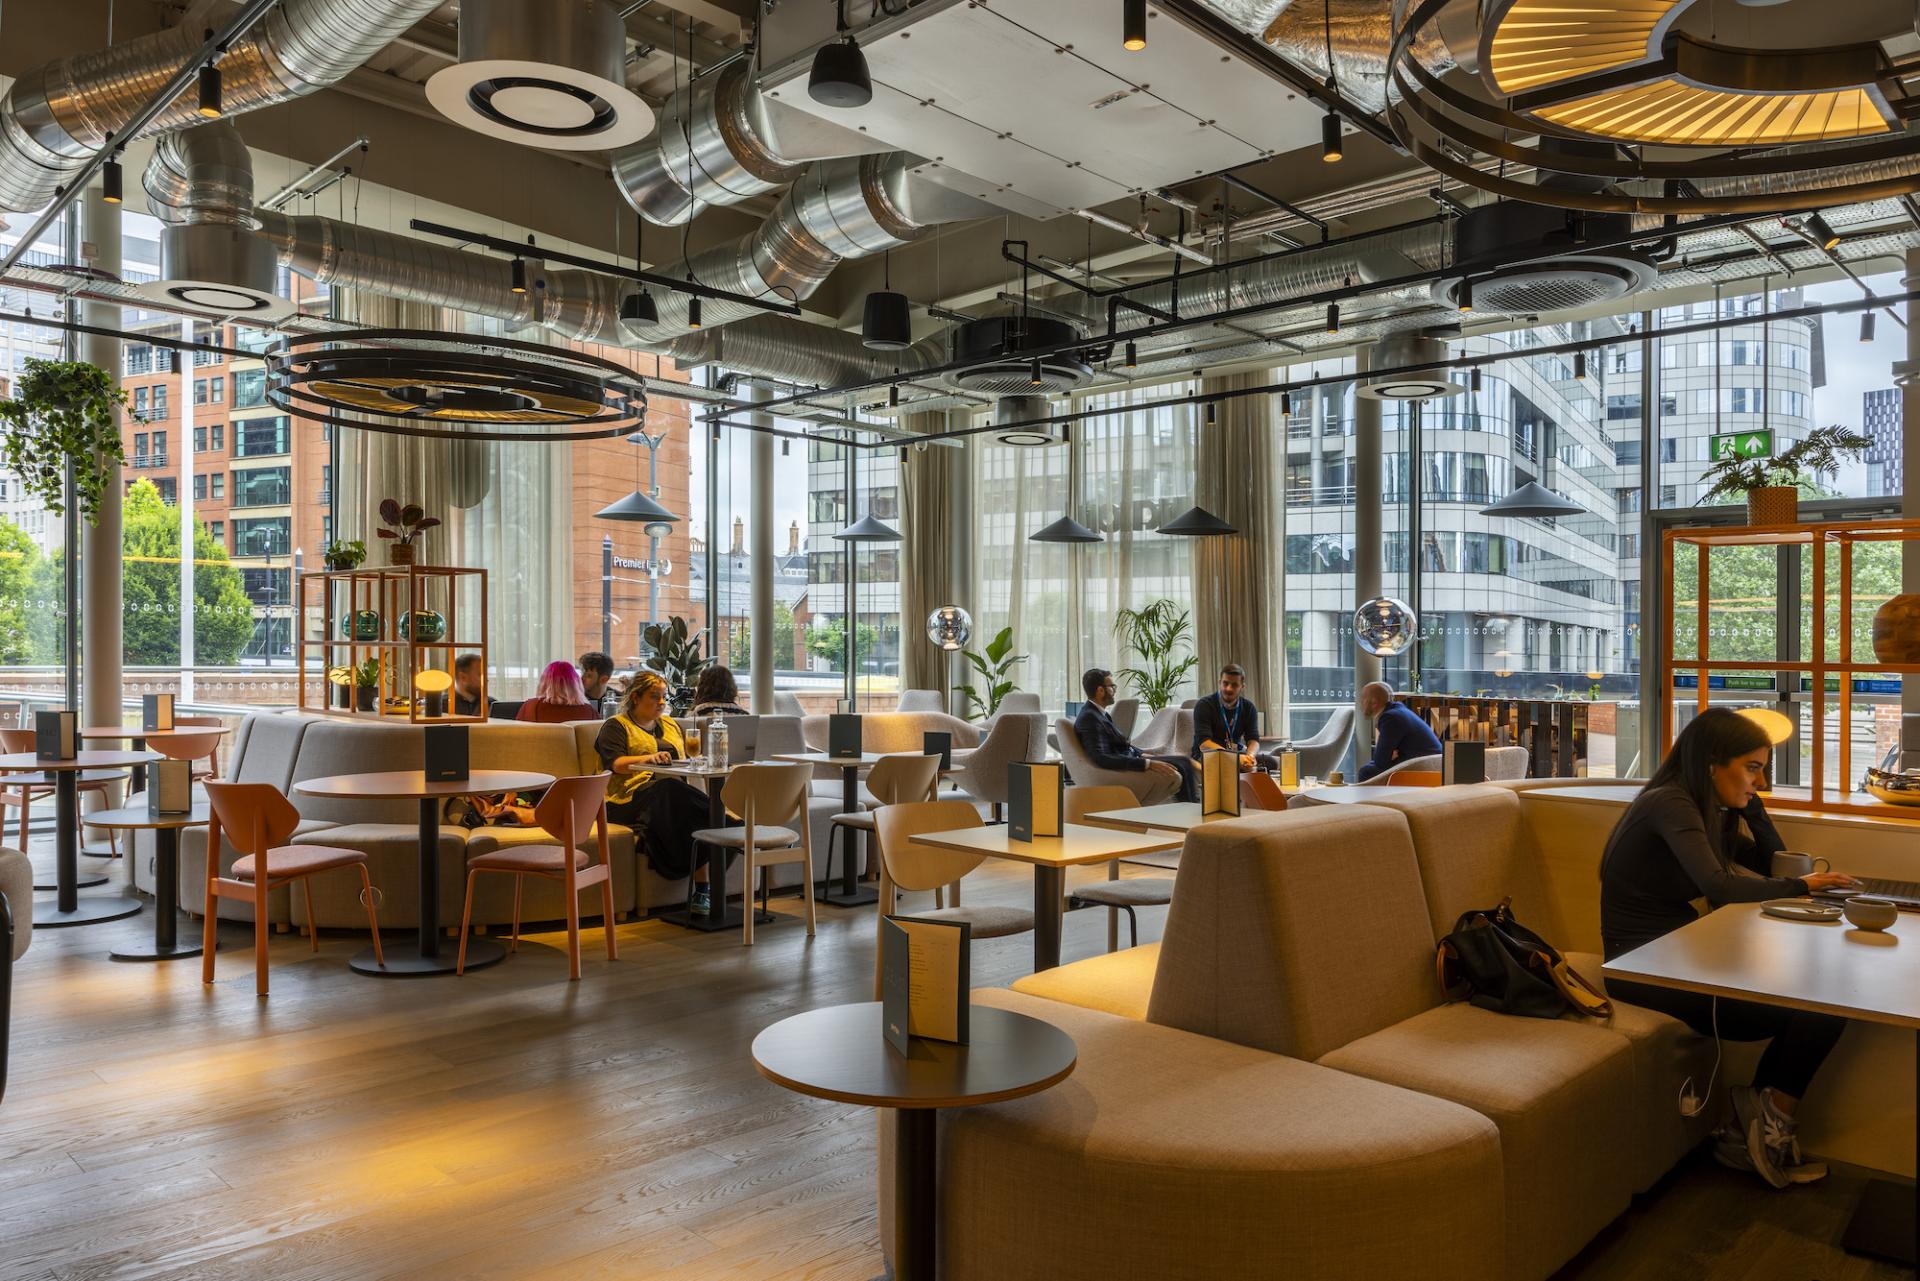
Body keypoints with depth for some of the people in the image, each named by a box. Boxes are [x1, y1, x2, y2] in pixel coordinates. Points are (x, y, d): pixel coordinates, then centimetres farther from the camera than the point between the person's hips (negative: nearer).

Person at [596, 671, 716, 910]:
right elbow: (615, 764, -5)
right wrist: (648, 759, -23)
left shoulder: (672, 725, 31)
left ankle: (701, 890, -38)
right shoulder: (617, 726, 13)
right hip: (634, 797, -5)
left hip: (675, 790, 5)